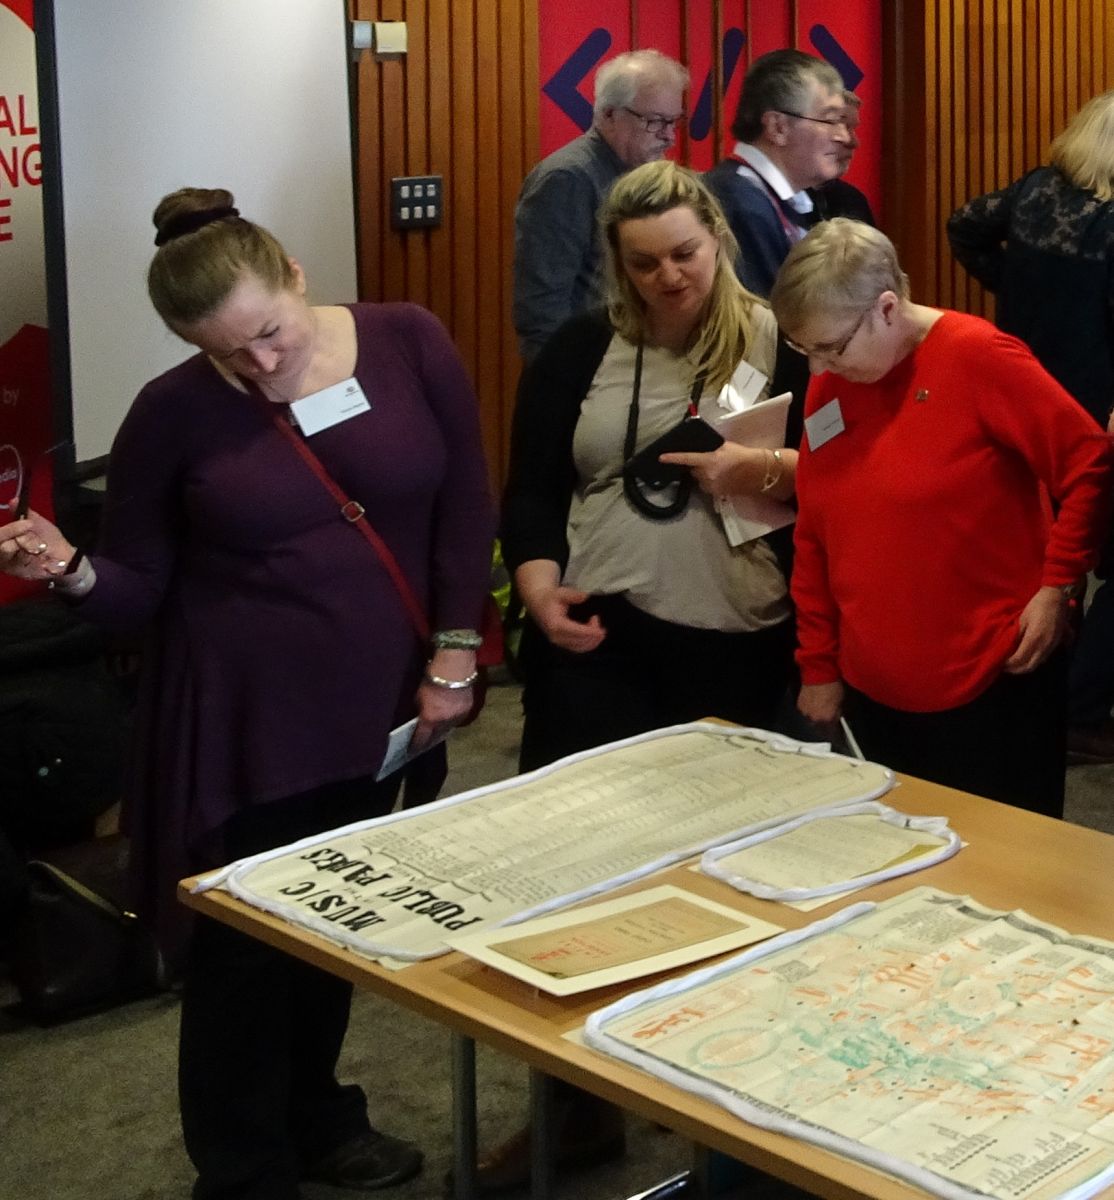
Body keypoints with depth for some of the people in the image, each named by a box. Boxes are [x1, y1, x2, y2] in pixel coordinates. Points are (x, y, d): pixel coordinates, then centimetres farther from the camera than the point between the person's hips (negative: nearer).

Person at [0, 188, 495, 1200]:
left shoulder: (406, 343, -5)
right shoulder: (174, 412, -10)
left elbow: (464, 502, 1)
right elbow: (140, 589, -3)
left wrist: (453, 654, -4)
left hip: (374, 704, 3)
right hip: (243, 719, -3)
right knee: (246, 945, 4)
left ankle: (315, 1118, 41)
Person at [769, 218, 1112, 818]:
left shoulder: (977, 357, -12)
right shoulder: (828, 389, 5)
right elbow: (813, 539, 10)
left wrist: (1056, 585, -14)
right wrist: (818, 667, 11)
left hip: (992, 688, -6)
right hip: (873, 695, 6)